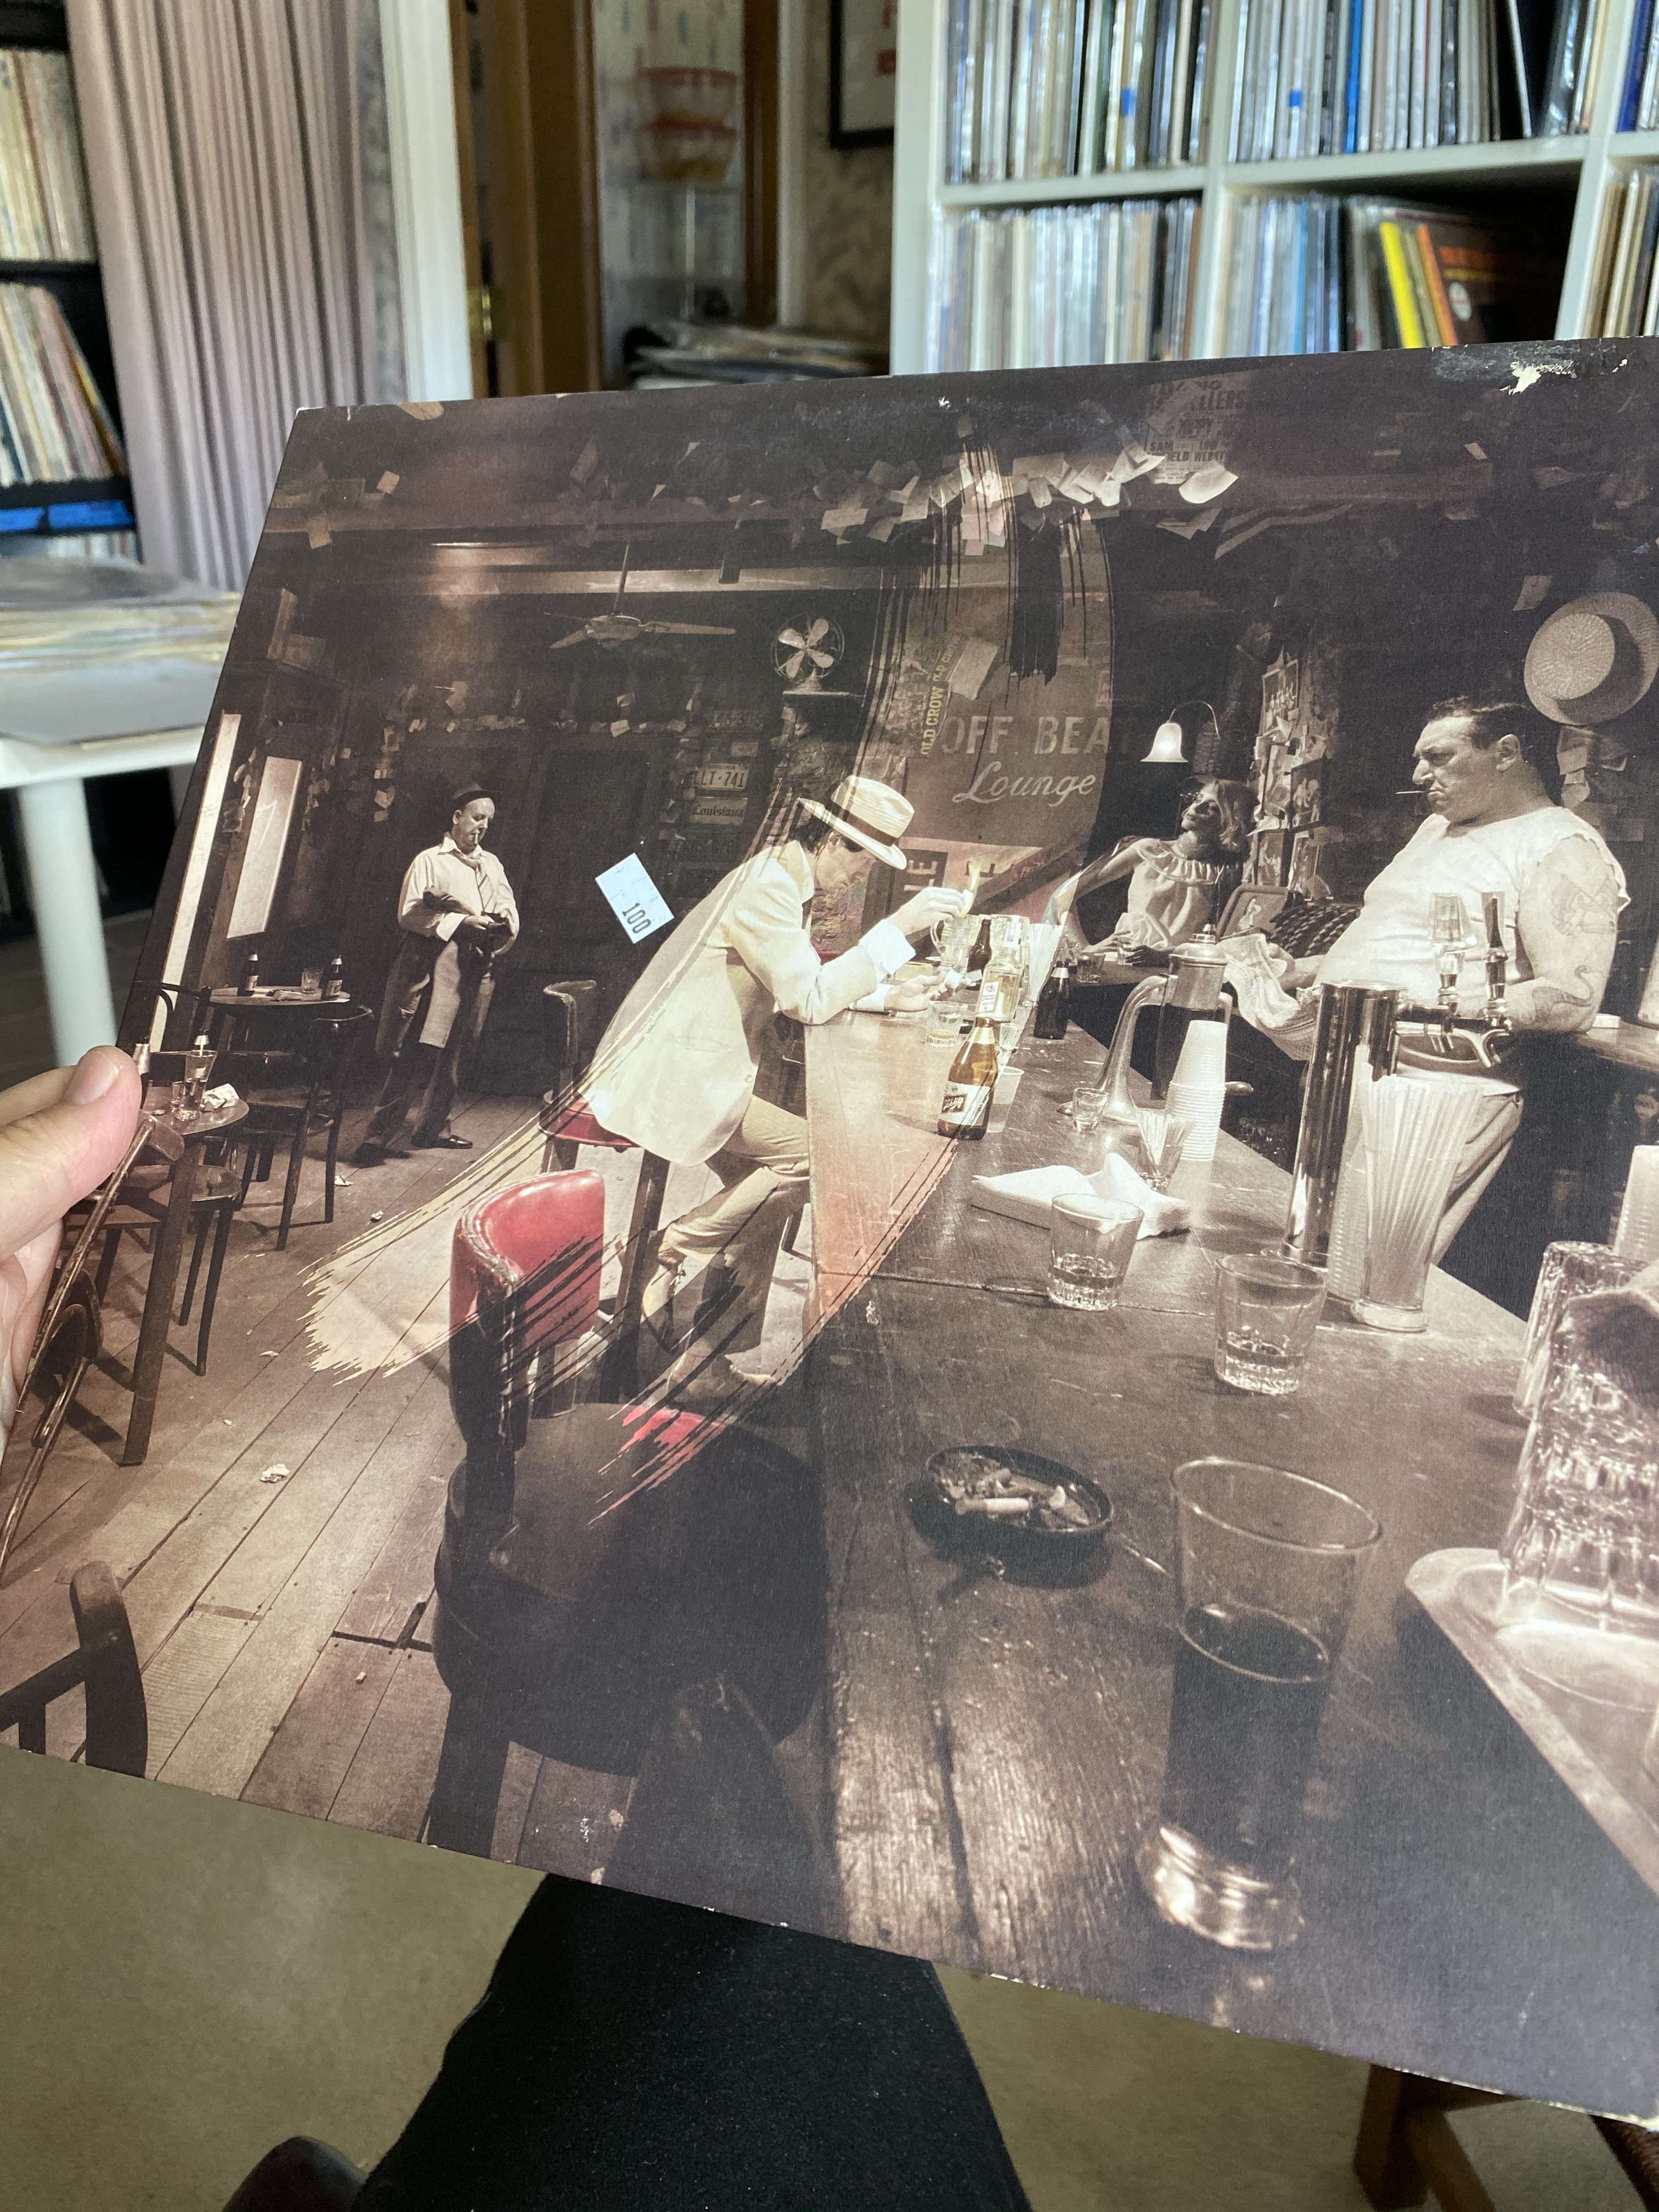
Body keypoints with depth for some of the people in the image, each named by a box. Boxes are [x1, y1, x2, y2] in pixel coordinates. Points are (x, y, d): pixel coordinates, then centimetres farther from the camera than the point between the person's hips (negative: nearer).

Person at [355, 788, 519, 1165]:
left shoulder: (493, 865, 21)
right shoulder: (429, 861, 3)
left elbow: (510, 909, 15)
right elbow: (408, 914, -7)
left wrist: (502, 922, -9)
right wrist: (461, 922, -15)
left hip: (475, 968, 6)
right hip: (433, 962, -6)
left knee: (451, 1052, 12)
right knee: (414, 1054, -13)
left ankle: (433, 1126, 24)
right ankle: (380, 1134, -13)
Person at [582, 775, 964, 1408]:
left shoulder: (778, 879, 15)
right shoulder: (767, 889, -17)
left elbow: (795, 986, 23)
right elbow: (809, 999, -24)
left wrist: (880, 988, 11)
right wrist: (897, 928, -22)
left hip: (675, 1073, 11)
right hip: (671, 1081, -11)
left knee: (762, 1195, 8)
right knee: (812, 1154, -18)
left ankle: (705, 1368, 13)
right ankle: (682, 1249, -2)